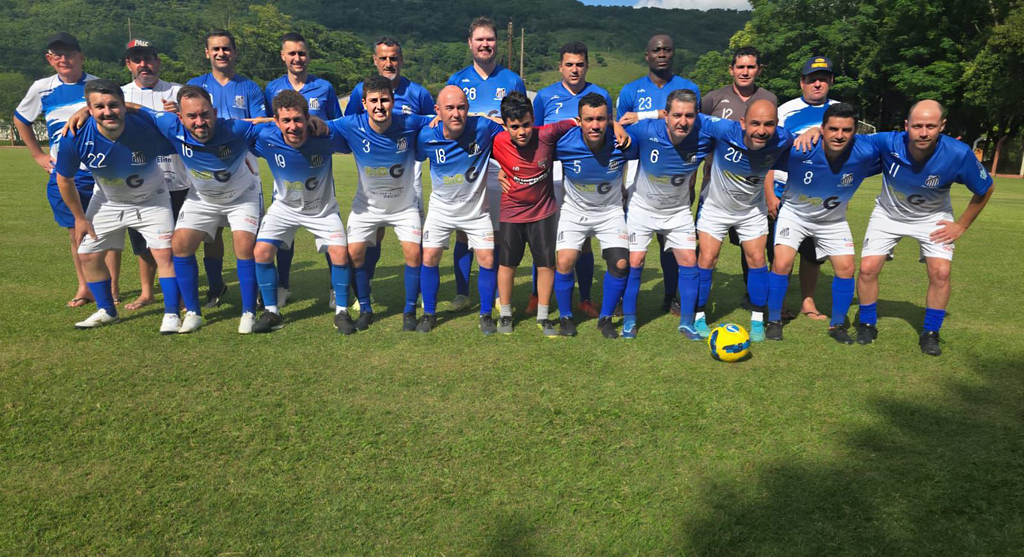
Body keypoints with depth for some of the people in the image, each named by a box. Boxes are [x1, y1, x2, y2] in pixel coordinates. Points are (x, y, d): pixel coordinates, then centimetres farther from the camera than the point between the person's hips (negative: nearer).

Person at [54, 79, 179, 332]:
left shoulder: (147, 130, -32)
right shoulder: (75, 138, -25)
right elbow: (64, 179, -8)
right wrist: (80, 218, 0)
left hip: (151, 200, -2)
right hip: (107, 201, 3)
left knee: (165, 252, -13)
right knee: (88, 254, 7)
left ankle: (171, 314, 1)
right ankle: (106, 311, 28)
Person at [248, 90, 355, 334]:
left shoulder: (326, 136, -29)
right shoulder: (265, 138, -25)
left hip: (322, 208, -1)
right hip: (285, 207, 2)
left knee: (340, 253, -17)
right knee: (261, 251, -11)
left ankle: (341, 312, 4)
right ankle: (271, 313, 7)